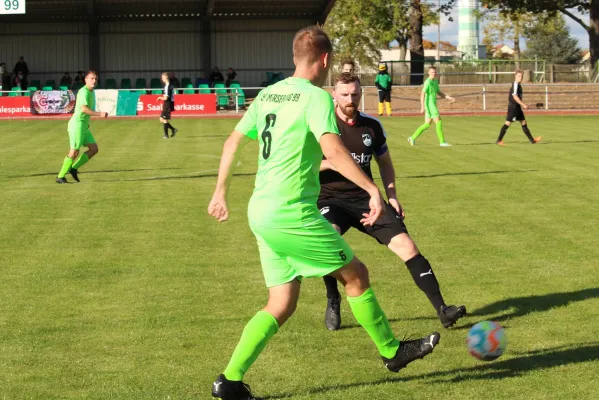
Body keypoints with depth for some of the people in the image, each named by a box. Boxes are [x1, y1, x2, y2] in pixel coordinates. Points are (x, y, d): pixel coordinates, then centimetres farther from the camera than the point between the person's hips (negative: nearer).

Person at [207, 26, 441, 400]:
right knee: (357, 274, 9)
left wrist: (221, 193, 27)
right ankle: (392, 351, 22)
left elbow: (233, 142, 19)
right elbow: (333, 149, -26)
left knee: (281, 305, 12)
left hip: (261, 213, 8)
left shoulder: (268, 94, 13)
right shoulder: (316, 97, -11)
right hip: (293, 214, -8)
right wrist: (372, 189, -26)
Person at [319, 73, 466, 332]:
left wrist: (392, 196, 8)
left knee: (406, 245, -10)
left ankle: (441, 309, -5)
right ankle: (333, 303, -11)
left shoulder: (372, 126, 5)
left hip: (365, 198, 4)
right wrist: (330, 163, -23)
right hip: (330, 199, -3)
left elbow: (384, 162, 20)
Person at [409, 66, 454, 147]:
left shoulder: (435, 82, 15)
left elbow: (439, 93, 23)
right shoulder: (428, 82, -13)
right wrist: (422, 107, -25)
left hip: (433, 105, 9)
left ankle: (412, 138, 14)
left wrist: (449, 98, 12)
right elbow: (422, 94, -20)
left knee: (427, 124, 10)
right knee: (439, 122, -8)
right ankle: (442, 142, -3)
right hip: (429, 105, -9)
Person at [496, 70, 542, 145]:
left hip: (517, 107, 10)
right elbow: (515, 96, -22)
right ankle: (499, 140, -3)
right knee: (508, 123, -8)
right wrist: (523, 104, -21)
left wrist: (523, 104, 22)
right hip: (513, 107, -10)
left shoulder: (518, 85, 15)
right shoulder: (515, 84, -14)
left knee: (523, 122, 10)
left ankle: (532, 140, 12)